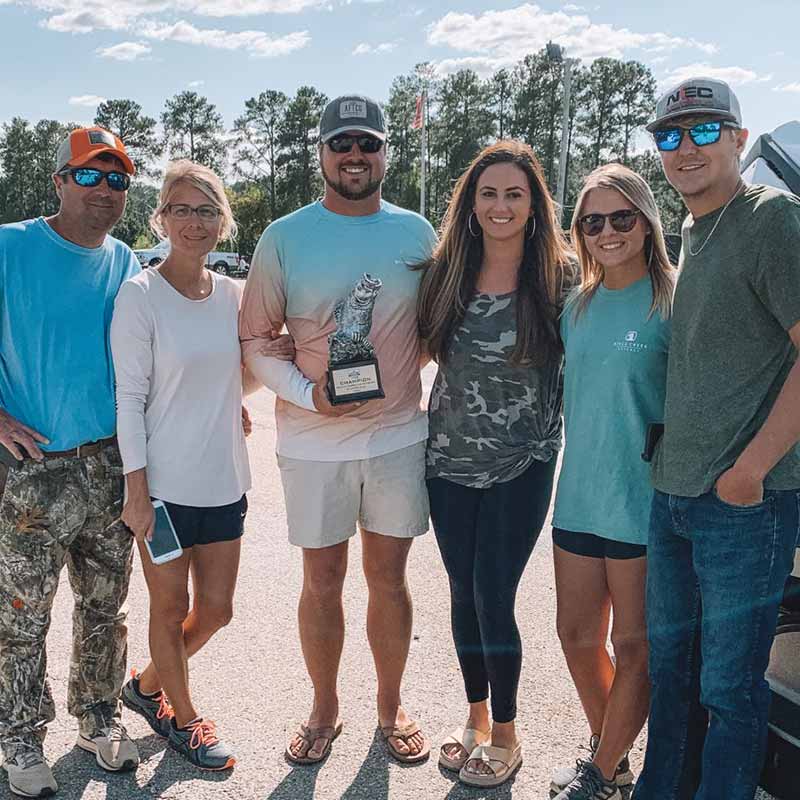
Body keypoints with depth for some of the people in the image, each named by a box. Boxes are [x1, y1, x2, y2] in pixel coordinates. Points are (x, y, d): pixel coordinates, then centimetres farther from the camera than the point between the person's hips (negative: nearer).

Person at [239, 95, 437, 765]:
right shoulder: (285, 237, -2)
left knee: (389, 577, 12)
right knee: (322, 582, 10)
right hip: (313, 440, -1)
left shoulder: (416, 232, 4)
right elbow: (254, 338, 0)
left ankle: (391, 706, 32)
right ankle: (325, 709, 31)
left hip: (399, 435, 2)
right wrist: (308, 393, -14)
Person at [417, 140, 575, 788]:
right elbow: (422, 348, 13)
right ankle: (476, 720, 34)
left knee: (493, 598, -3)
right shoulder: (445, 273, 0)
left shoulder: (560, 277, -8)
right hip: (449, 460, 4)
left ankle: (505, 735, 22)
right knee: (465, 595, 13)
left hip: (521, 466, -3)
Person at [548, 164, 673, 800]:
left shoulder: (673, 300, -8)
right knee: (577, 635, 14)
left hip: (643, 503, -6)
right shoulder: (578, 307, 9)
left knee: (634, 646, 7)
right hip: (579, 498, 6)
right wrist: (577, 470, 13)